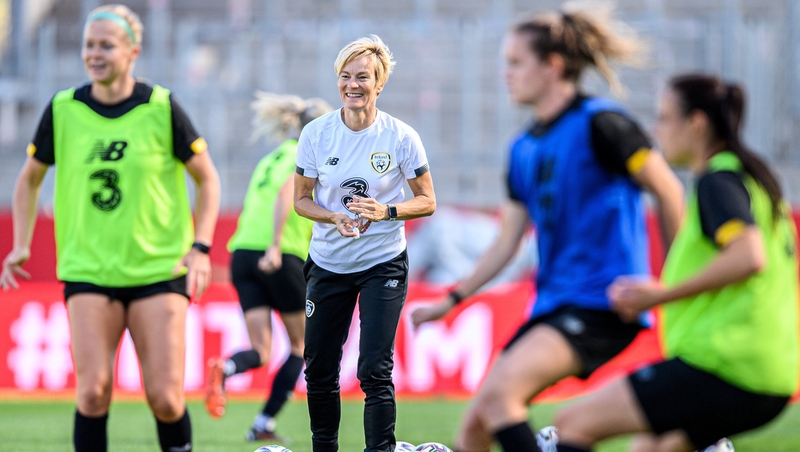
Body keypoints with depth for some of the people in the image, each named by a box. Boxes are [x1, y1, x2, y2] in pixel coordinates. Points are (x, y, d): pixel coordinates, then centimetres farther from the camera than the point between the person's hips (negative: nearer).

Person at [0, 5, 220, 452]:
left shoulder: (161, 107, -5)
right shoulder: (63, 109, 1)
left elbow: (208, 179, 5)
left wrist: (200, 248, -7)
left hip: (159, 270, -1)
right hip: (87, 271, 1)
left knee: (166, 399, -6)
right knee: (94, 391, -12)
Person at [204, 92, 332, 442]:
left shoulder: (272, 158, 23)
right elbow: (286, 194, -18)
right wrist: (275, 246, -26)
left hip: (243, 254, 6)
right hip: (282, 258, -6)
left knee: (260, 351, 1)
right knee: (301, 345, 11)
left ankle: (225, 367, -33)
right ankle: (264, 424, 2)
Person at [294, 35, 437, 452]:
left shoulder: (401, 137, -10)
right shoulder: (316, 133, -5)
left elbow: (427, 202, -1)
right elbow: (301, 198, 4)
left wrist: (386, 211, -20)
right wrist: (335, 218, -16)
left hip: (383, 264, -3)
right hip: (327, 263, 3)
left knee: (375, 371, -12)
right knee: (319, 370, 10)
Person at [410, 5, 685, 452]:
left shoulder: (600, 124, -9)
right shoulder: (524, 150, 14)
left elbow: (668, 191, -6)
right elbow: (507, 243, 20)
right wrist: (451, 301, 18)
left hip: (601, 303, -8)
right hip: (553, 305, 8)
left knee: (498, 390, -26)